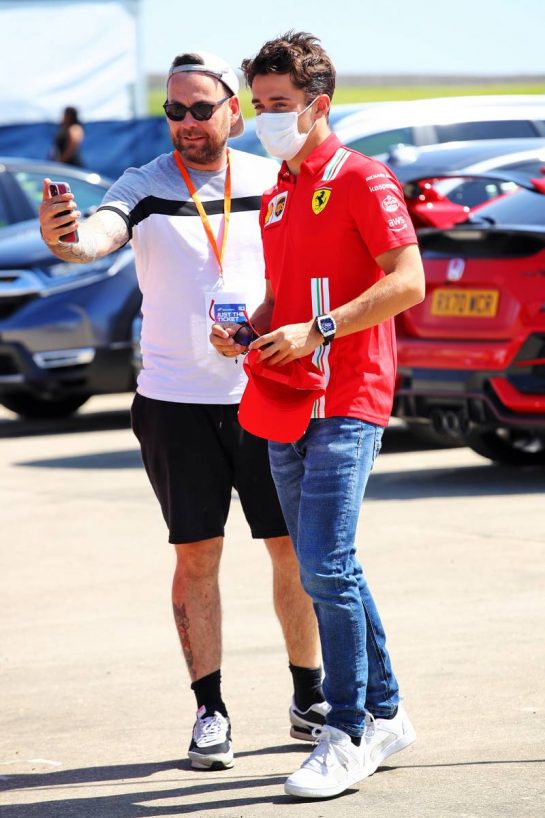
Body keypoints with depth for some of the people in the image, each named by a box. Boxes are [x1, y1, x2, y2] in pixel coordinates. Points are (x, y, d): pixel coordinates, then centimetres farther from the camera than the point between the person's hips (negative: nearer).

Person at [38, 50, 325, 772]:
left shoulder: (273, 182, 4)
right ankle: (210, 710, 6)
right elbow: (99, 236, -22)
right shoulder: (146, 186, -3)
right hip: (176, 401, -2)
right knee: (196, 554, -1)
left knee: (293, 547, 4)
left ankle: (311, 698, 19)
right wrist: (64, 237, -46)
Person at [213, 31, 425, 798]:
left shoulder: (362, 179, -7)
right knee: (324, 569, 12)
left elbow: (407, 281, -15)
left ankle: (349, 734, -9)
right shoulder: (275, 196, 18)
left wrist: (318, 331, -20)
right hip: (287, 405, 9)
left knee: (326, 566, -16)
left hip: (347, 402, -9)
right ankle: (386, 713, 22)